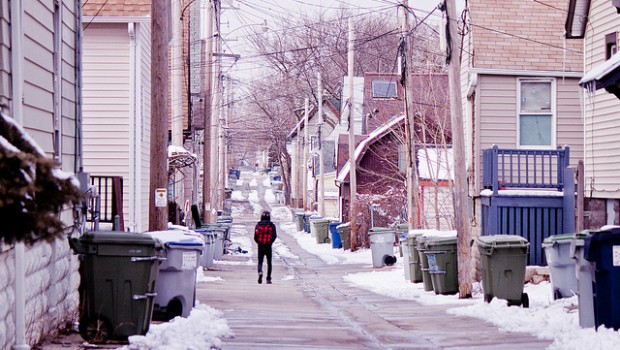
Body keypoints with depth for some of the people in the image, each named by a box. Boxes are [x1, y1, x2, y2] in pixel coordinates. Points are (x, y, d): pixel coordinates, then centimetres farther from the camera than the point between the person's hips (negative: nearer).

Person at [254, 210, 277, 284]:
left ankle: (260, 272, -24)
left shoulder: (258, 225, 0)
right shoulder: (272, 225, -2)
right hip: (269, 246, 0)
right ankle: (268, 279, 9)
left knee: (260, 261, 7)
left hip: (260, 246, 0)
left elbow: (255, 237, -2)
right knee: (269, 262, 11)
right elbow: (274, 236, -6)